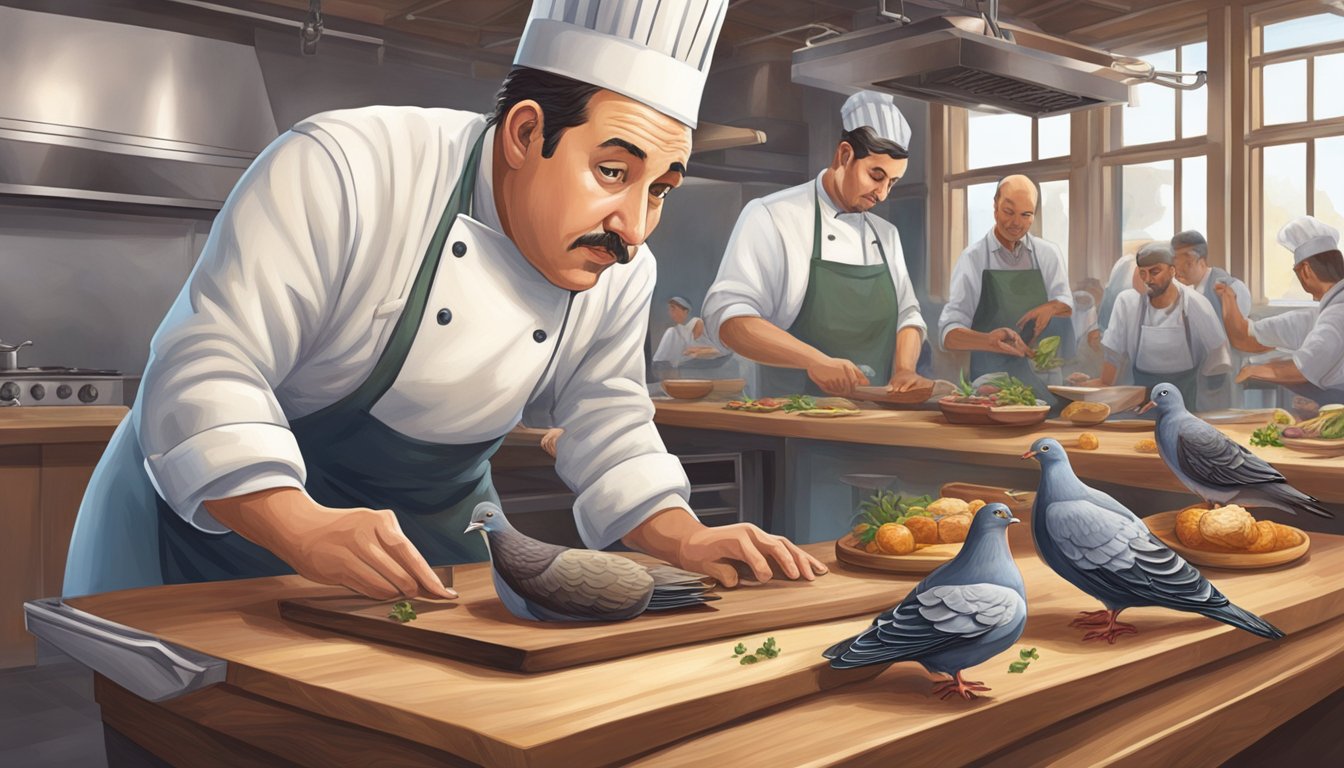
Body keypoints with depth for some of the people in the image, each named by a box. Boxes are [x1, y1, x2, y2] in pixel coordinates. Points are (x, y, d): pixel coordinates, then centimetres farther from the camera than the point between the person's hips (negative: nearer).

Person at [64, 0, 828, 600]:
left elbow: (608, 421, 3)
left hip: (430, 535, 5)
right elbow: (209, 370, -31)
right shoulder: (342, 169, -28)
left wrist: (683, 537, -14)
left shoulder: (621, 274, -7)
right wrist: (307, 531, -46)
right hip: (225, 521, -4)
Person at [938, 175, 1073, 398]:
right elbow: (949, 332, -9)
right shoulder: (973, 258, 1)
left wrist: (1050, 308, -19)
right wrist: (989, 341, -32)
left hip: (1043, 377, 5)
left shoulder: (1048, 254, 10)